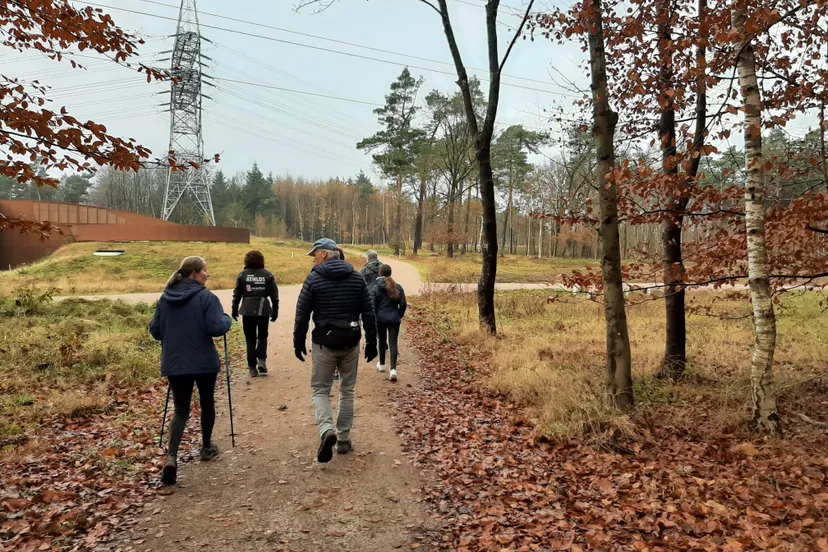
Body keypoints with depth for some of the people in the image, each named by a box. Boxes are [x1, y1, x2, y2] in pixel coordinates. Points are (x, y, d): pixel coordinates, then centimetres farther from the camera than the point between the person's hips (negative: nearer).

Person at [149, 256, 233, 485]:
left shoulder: (165, 298, 4)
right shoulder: (206, 297, -12)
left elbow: (155, 330, 8)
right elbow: (217, 328, -20)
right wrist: (227, 319, 0)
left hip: (174, 364, 4)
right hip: (204, 363, -4)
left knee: (181, 410, 8)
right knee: (207, 404, 19)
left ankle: (172, 456, -12)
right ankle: (206, 447, 34)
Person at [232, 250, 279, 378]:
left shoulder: (243, 274, 1)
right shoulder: (267, 274, 2)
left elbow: (237, 294, 3)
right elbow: (274, 294, 2)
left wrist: (234, 309, 12)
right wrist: (275, 310, 8)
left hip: (248, 310, 0)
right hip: (263, 309, 0)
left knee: (250, 338, 6)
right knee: (262, 336, 15)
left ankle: (252, 367, 6)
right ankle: (262, 360, -4)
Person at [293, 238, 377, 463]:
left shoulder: (314, 279, -7)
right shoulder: (357, 277, 2)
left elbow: (302, 314, -6)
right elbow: (369, 313, 2)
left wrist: (298, 342, 6)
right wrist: (371, 342, 8)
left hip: (324, 343, -3)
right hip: (351, 342, 3)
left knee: (320, 389, 10)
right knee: (347, 390, 14)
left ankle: (326, 431, -13)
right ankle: (343, 439, 19)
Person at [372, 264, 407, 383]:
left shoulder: (376, 288, -6)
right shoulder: (398, 287, 2)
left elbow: (373, 305, -7)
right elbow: (403, 304, 1)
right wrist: (399, 316, 15)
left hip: (380, 318, -1)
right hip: (394, 318, 1)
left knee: (382, 340, 18)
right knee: (393, 343, -1)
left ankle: (382, 364, 34)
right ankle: (393, 369, -15)